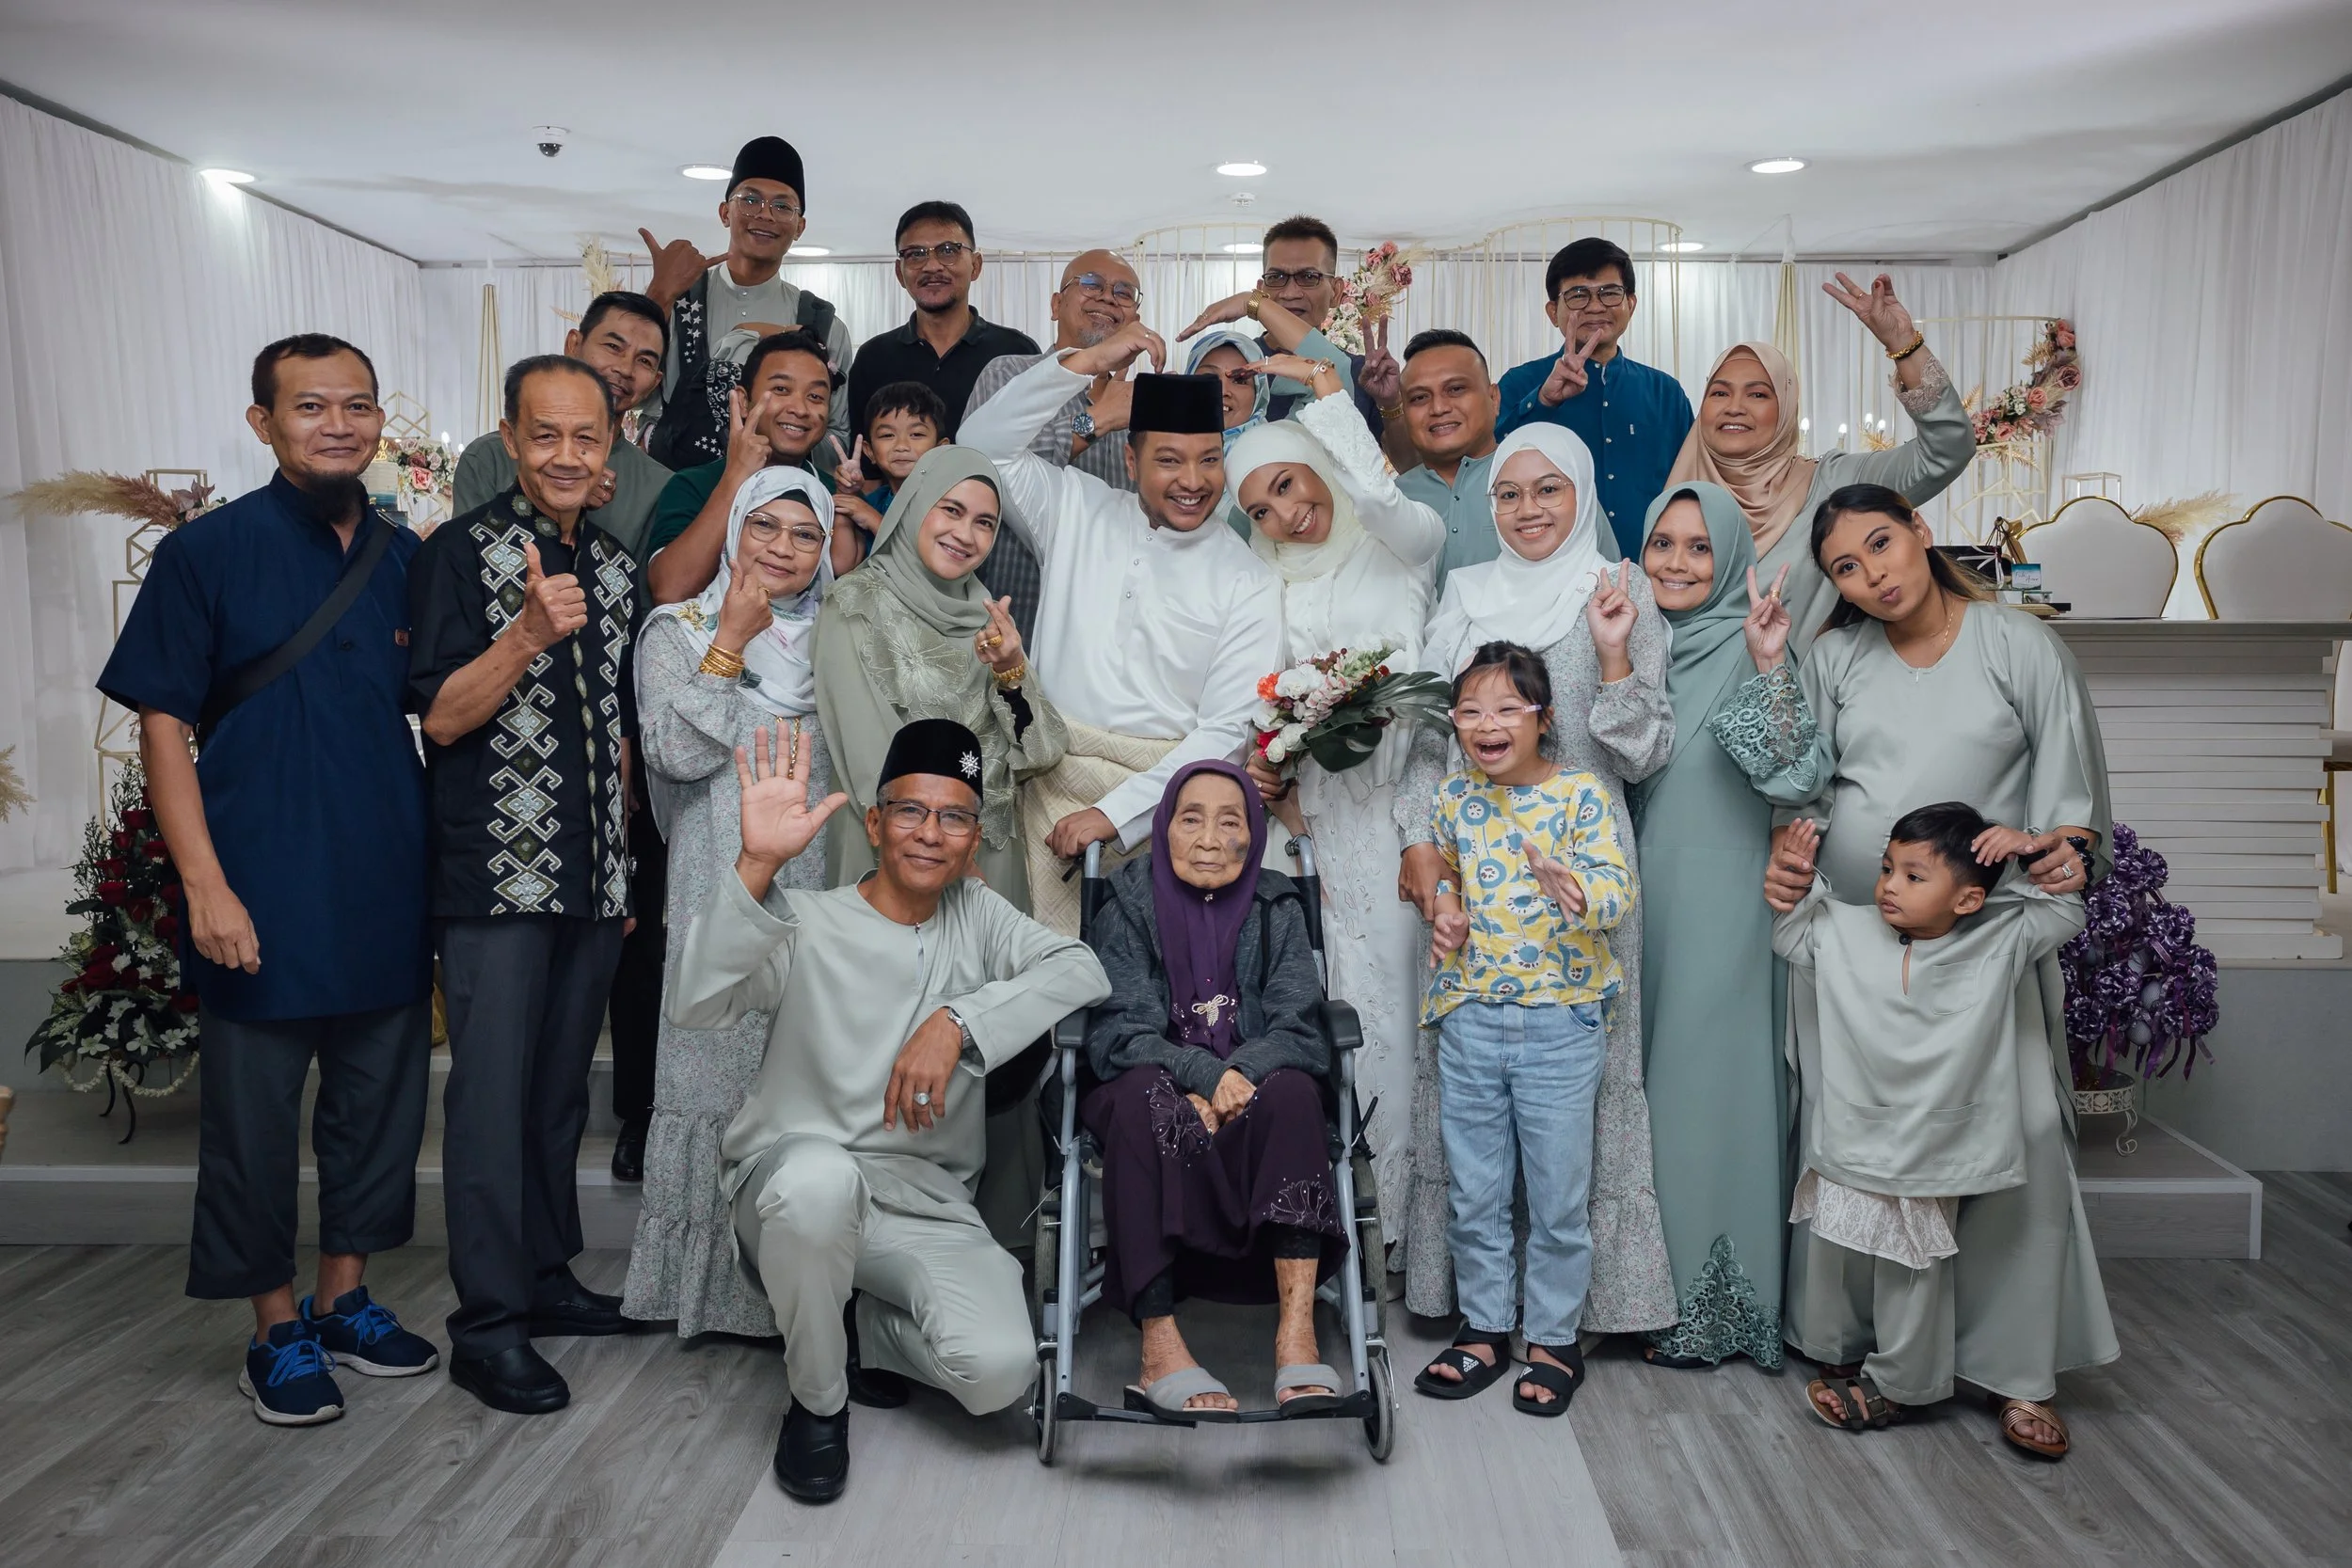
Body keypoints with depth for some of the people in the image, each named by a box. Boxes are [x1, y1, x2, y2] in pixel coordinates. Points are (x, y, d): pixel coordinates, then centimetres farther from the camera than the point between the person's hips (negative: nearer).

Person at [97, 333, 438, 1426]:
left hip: (391, 890, 5)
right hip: (263, 899, -4)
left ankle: (346, 1297, 32)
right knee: (255, 1118, 7)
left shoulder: (405, 558, 6)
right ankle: (277, 1331, 24)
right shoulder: (206, 552, -6)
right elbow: (162, 724, -7)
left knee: (381, 1104, 14)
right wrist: (206, 885, -13)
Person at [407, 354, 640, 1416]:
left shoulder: (615, 567, 13)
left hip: (595, 879, 6)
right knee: (493, 1090, -2)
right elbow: (439, 719, -11)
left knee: (561, 1084, 14)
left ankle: (547, 1276, 27)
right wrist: (530, 632, -25)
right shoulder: (462, 553, -5)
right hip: (496, 878, -6)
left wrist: (625, 861, 14)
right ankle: (487, 1325, 6)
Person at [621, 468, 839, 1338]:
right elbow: (676, 752, -9)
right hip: (724, 894, -3)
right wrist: (733, 642, -7)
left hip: (823, 890, 3)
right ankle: (714, 1283, 10)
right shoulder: (681, 630, 6)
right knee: (721, 1073, -3)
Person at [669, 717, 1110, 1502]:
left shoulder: (978, 916, 9)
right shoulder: (806, 922, -1)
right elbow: (696, 1004, -19)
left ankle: (862, 1327, 13)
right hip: (790, 1179, -2)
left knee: (999, 1369, -23)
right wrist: (758, 866, -33)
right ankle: (817, 1402, -10)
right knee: (821, 1176, -40)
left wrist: (957, 1023, -23)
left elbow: (1083, 972, -9)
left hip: (925, 1201, 3)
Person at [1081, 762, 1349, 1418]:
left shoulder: (1276, 908, 6)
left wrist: (1238, 1077, -26)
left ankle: (1296, 1330, -40)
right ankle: (1160, 1349, -39)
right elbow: (1118, 1035, -10)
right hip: (1162, 1093, -1)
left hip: (1253, 1095, 1)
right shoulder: (1127, 908, 2)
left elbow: (1298, 1030, -5)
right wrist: (1205, 1075, -27)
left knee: (1291, 1090, -32)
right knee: (1142, 1094, -35)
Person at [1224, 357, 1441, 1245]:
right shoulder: (1280, 591, 18)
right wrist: (1270, 770, -3)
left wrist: (1325, 386, -8)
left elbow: (1377, 496, -15)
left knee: (1414, 978, -4)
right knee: (1360, 981, -1)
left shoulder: (1405, 545, 7)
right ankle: (1385, 1191, 8)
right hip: (1329, 811, 3)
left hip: (1410, 796, -3)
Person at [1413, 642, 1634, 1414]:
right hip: (1469, 1019, 4)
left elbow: (1618, 893, -19)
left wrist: (1572, 887, -40)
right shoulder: (1454, 795, 4)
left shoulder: (1582, 794, -9)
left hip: (1560, 1021, -3)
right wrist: (1444, 911, -1)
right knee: (1472, 1191, 13)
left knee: (1559, 1193, 8)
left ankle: (1553, 1338, 26)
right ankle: (1485, 1328, 31)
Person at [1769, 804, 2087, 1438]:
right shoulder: (1844, 931, -6)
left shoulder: (1999, 944, -8)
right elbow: (1791, 937, 8)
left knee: (1912, 1276, 7)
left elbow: (2068, 912, -1)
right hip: (1847, 1144, 3)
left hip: (1932, 1158, -2)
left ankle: (1894, 1385, 24)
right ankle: (1851, 1358, 37)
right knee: (1839, 1262, 14)